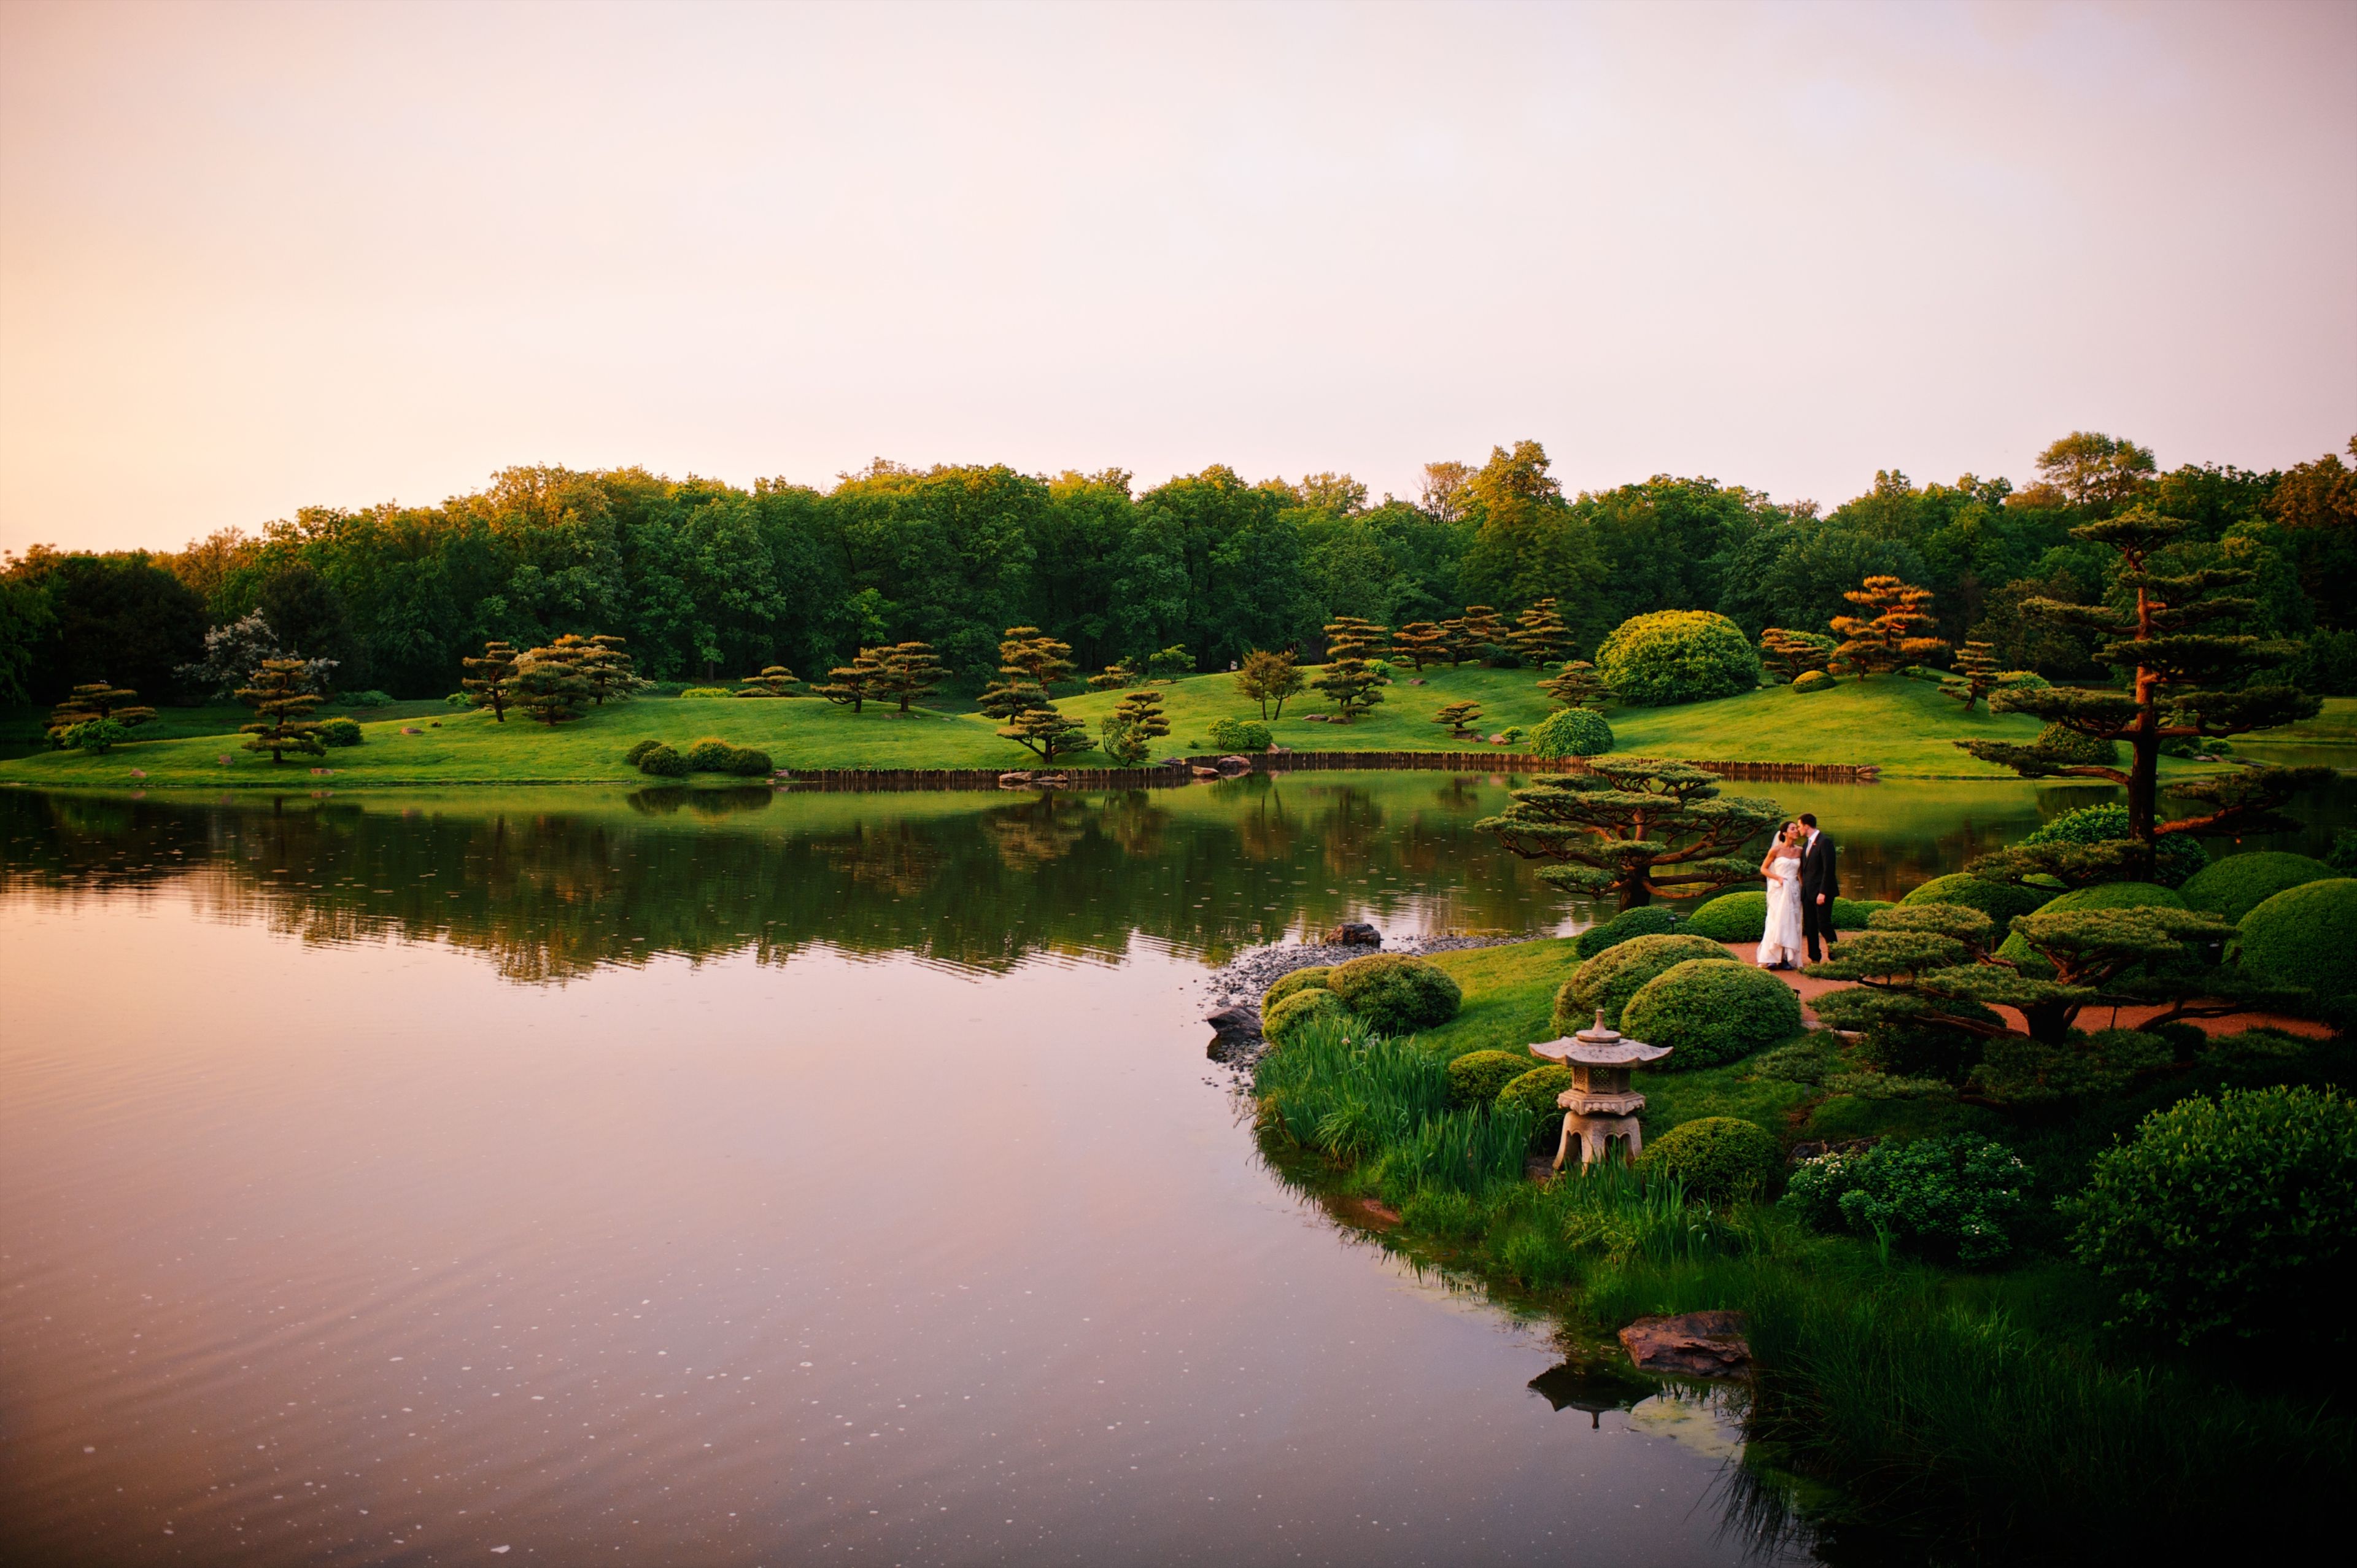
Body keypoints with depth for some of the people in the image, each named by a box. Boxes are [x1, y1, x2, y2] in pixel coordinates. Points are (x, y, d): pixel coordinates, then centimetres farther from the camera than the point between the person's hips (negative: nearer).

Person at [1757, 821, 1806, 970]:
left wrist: (1803, 887, 6)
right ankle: (1771, 958, -7)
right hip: (1779, 890, -4)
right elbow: (1763, 869, 3)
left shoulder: (1799, 851, 8)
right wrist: (1778, 878, -10)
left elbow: (1801, 872, 17)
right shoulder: (1776, 850, -3)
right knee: (1777, 922, -9)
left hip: (1794, 891, 4)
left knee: (1791, 923, 1)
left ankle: (1787, 959, 3)